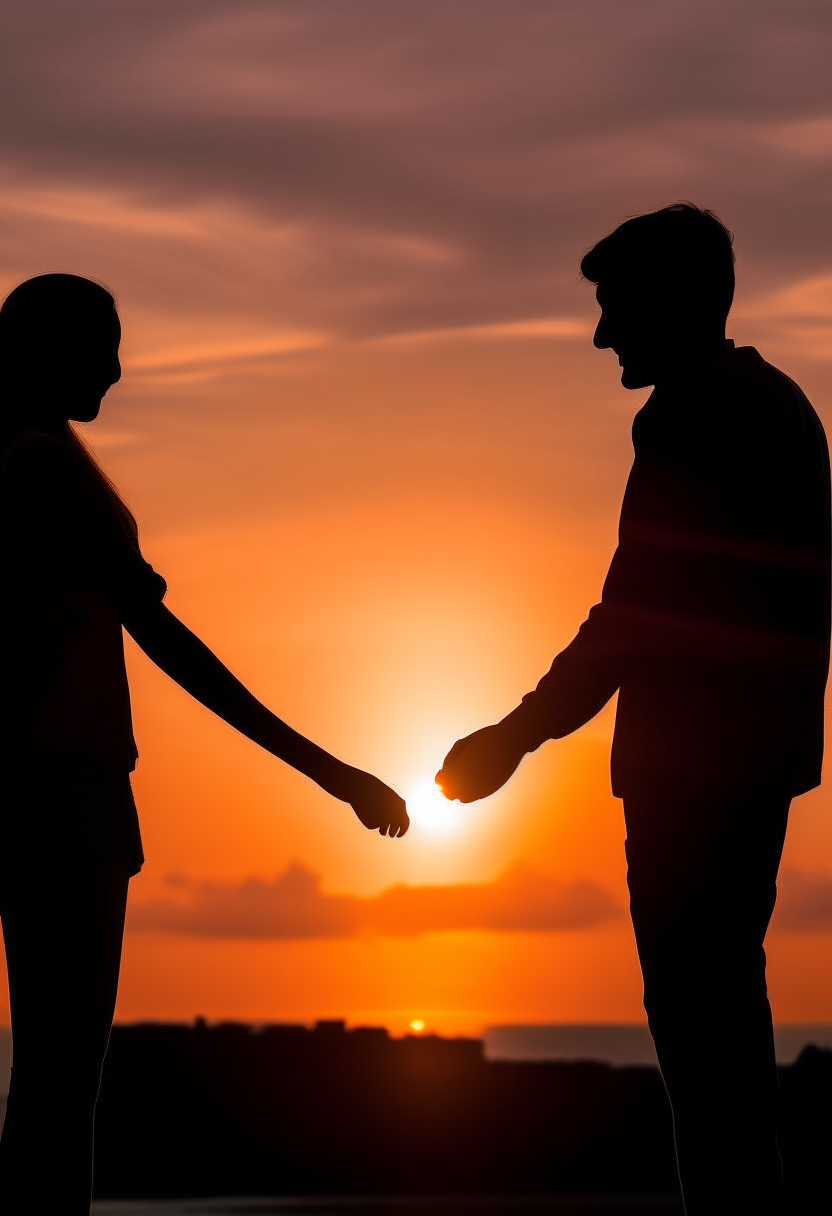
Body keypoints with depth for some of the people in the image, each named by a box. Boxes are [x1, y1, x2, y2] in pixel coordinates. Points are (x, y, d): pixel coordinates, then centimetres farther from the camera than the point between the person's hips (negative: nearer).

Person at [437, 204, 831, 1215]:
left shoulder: (695, 420, -14)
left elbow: (636, 611, -18)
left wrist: (515, 737, -11)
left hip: (694, 757, -10)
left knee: (693, 1005, -7)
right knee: (724, 991, 15)